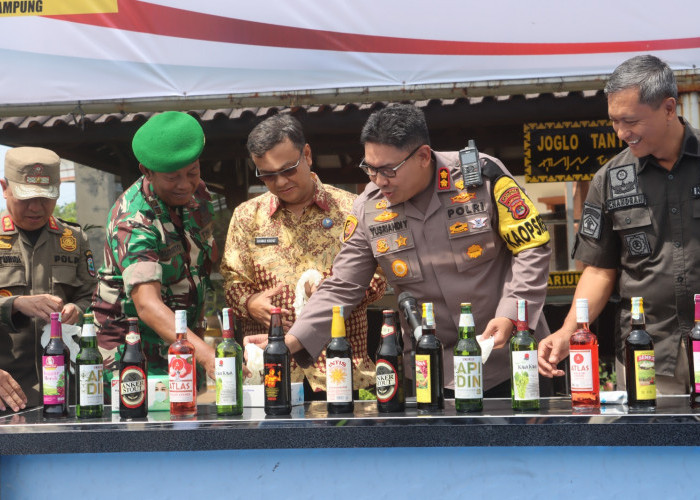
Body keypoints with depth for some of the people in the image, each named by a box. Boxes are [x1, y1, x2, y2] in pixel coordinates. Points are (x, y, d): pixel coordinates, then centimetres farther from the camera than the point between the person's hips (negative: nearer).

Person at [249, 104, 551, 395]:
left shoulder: (482, 176, -12)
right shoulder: (368, 209, -3)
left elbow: (532, 249, -6)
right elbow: (339, 290, 0)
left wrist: (510, 316, -17)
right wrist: (291, 342, -12)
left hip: (511, 357, -1)